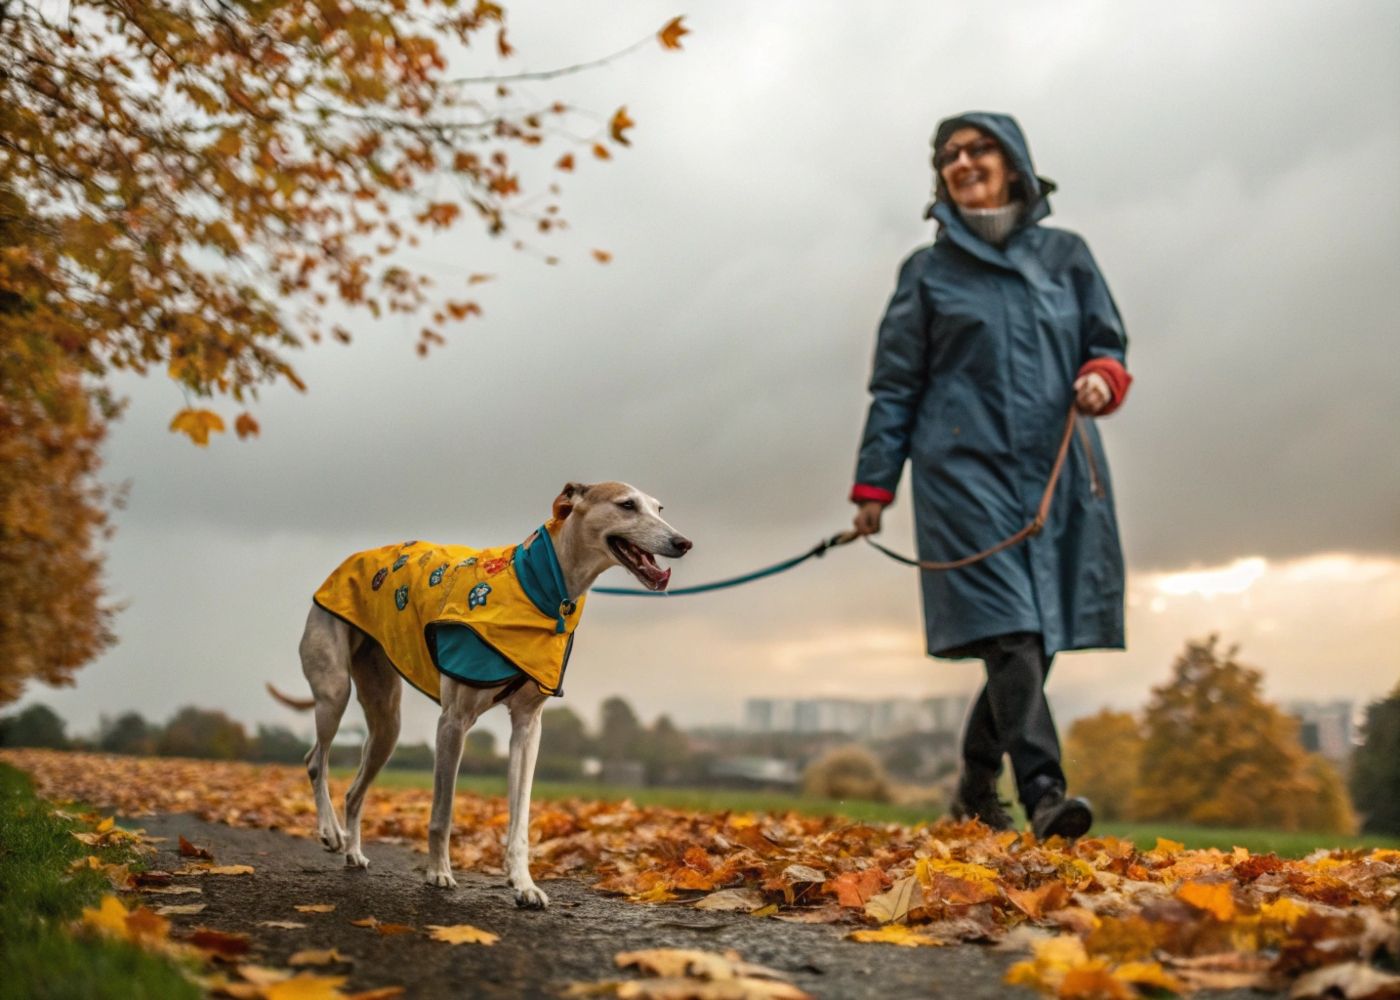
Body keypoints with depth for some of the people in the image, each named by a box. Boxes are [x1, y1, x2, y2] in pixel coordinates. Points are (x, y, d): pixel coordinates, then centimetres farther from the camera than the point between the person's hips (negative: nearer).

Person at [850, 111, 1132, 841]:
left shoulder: (1065, 254, 16)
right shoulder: (927, 271, 11)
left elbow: (1107, 342, 17)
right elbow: (895, 386, 9)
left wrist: (1101, 377, -7)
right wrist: (874, 485, 3)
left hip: (1060, 471, 3)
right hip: (967, 471, -3)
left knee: (1035, 634, 4)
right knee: (1009, 630, -16)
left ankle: (977, 784, 21)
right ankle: (1043, 793, -21)